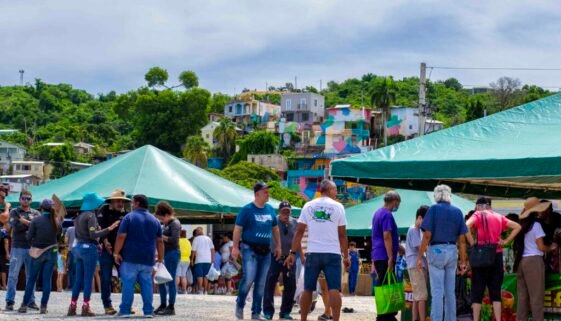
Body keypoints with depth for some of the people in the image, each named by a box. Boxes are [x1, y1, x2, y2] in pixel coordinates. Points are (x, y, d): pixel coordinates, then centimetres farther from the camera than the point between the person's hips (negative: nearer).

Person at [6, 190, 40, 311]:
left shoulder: (36, 213, 11)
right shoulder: (14, 212, 4)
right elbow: (16, 227, -12)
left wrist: (25, 222, -10)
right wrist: (31, 224, -9)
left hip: (32, 248, 3)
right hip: (18, 247, -3)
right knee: (13, 275, -3)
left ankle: (31, 301, 12)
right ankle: (10, 301, 1)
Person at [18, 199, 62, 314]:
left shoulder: (36, 220, -9)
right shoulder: (57, 221, -2)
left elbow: (29, 237, -8)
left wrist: (34, 243, 11)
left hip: (38, 252, -2)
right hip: (51, 252, 2)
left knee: (32, 279, 7)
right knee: (47, 279, 4)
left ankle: (25, 305, 8)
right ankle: (43, 306, 1)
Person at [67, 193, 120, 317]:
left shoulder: (79, 215, 13)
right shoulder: (91, 215, -12)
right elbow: (93, 235, -18)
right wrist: (109, 229, -20)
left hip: (78, 247, 8)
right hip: (89, 248, -8)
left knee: (78, 279, 10)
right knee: (88, 279, -4)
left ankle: (72, 306, 10)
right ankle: (86, 307, -3)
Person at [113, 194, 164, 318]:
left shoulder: (129, 217, -3)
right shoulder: (154, 220, 10)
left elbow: (121, 237, -11)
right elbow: (159, 241, 10)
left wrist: (116, 253, -5)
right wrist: (161, 258, 15)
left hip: (130, 258, -4)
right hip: (147, 259, 4)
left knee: (128, 284, -2)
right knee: (147, 284, 7)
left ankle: (125, 310, -4)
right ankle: (148, 311, 5)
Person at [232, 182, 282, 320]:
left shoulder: (270, 210, 11)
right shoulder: (247, 209, -5)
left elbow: (275, 229, 21)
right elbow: (238, 229, -7)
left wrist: (278, 246, 16)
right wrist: (235, 247, -13)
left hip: (265, 251, 5)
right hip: (249, 249, -5)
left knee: (261, 283, 5)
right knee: (249, 278, -17)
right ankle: (240, 305, 6)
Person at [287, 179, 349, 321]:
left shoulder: (308, 206, 7)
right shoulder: (338, 207, 2)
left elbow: (299, 231, 4)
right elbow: (342, 235, 2)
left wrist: (293, 253, 7)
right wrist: (346, 255, 9)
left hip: (313, 253, 2)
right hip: (332, 253, -2)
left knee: (308, 289, 10)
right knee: (334, 289, -5)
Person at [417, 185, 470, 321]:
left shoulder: (434, 209, -5)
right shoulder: (457, 212, 7)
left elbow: (427, 235, -11)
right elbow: (462, 239, 6)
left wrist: (420, 256, -7)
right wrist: (463, 261, 10)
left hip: (436, 250, -4)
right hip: (452, 251, 4)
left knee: (437, 291, -4)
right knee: (450, 292, 10)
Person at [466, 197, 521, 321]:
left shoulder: (478, 215, -1)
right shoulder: (499, 217, 12)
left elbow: (466, 226, -20)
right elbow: (517, 227, 12)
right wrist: (506, 241, 7)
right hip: (497, 255, 4)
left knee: (477, 290, 2)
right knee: (495, 291, 7)